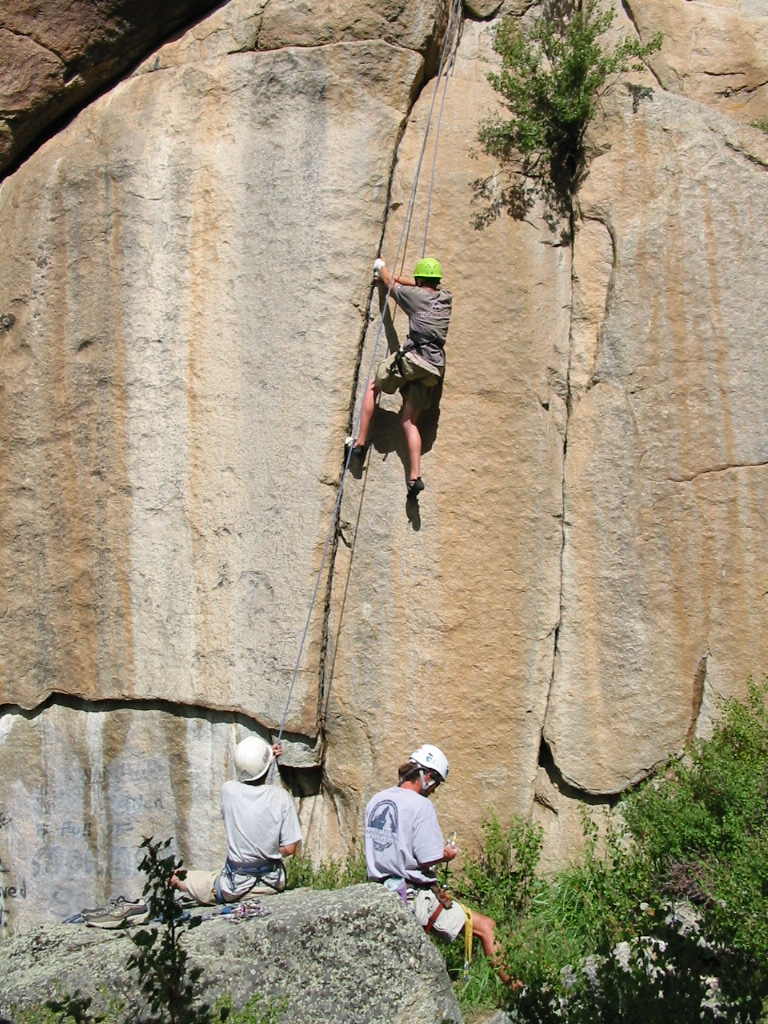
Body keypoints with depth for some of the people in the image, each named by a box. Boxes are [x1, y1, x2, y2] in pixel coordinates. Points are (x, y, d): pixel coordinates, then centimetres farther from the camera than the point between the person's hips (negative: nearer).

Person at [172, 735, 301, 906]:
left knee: (177, 878, 21)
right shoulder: (280, 797, -15)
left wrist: (266, 759, 19)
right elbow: (289, 849, -9)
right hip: (272, 884, -1)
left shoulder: (228, 790, -13)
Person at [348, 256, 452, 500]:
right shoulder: (446, 298, 17)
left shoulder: (416, 295, 2)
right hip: (434, 368, 5)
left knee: (373, 386, 17)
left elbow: (391, 283, 21)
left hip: (412, 358, -5)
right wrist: (391, 276, 45)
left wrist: (382, 267, 43)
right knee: (409, 420, 8)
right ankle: (415, 476, -6)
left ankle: (360, 441, 10)